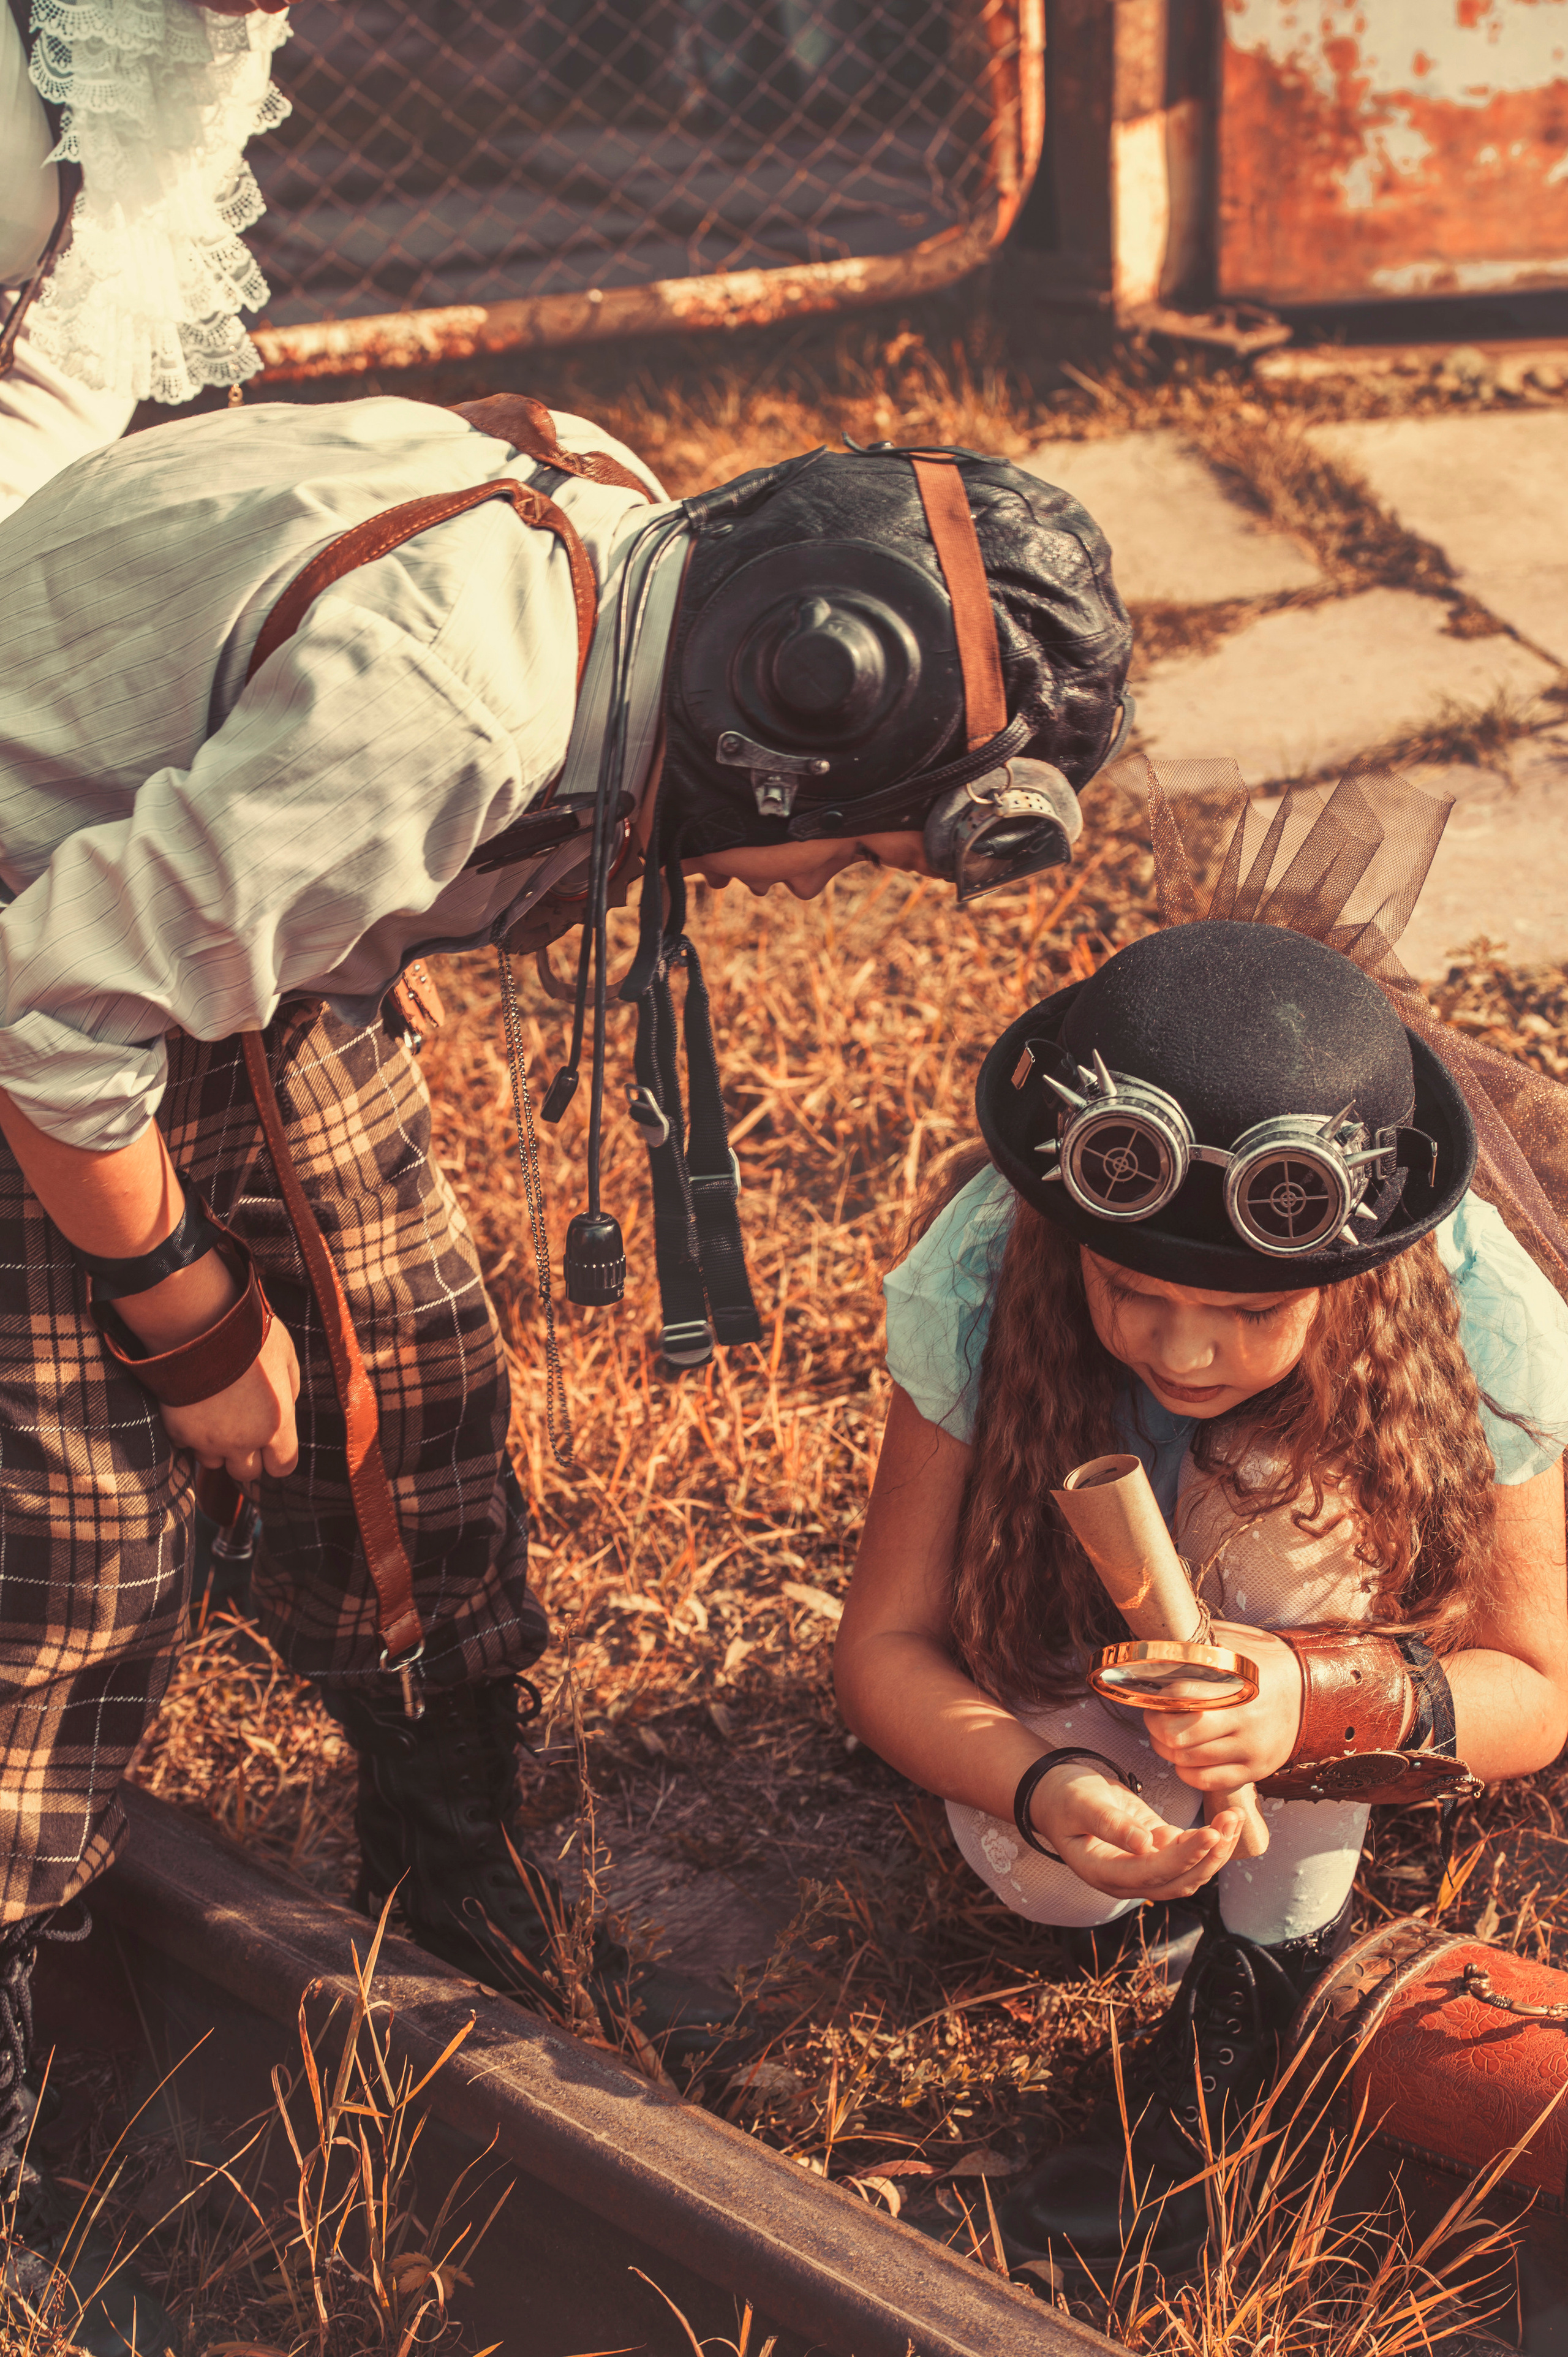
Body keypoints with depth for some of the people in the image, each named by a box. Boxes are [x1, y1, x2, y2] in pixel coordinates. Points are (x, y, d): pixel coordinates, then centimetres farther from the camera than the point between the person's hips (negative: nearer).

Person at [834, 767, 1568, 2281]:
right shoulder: (982, 1275, -33)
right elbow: (882, 1646, -25)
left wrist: (1326, 1697, -46)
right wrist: (1036, 1786, -47)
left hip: (1357, 1618, -1)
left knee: (1292, 1490, -35)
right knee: (1044, 1872, -27)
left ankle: (1267, 1961, -15)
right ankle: (1177, 1838, 9)